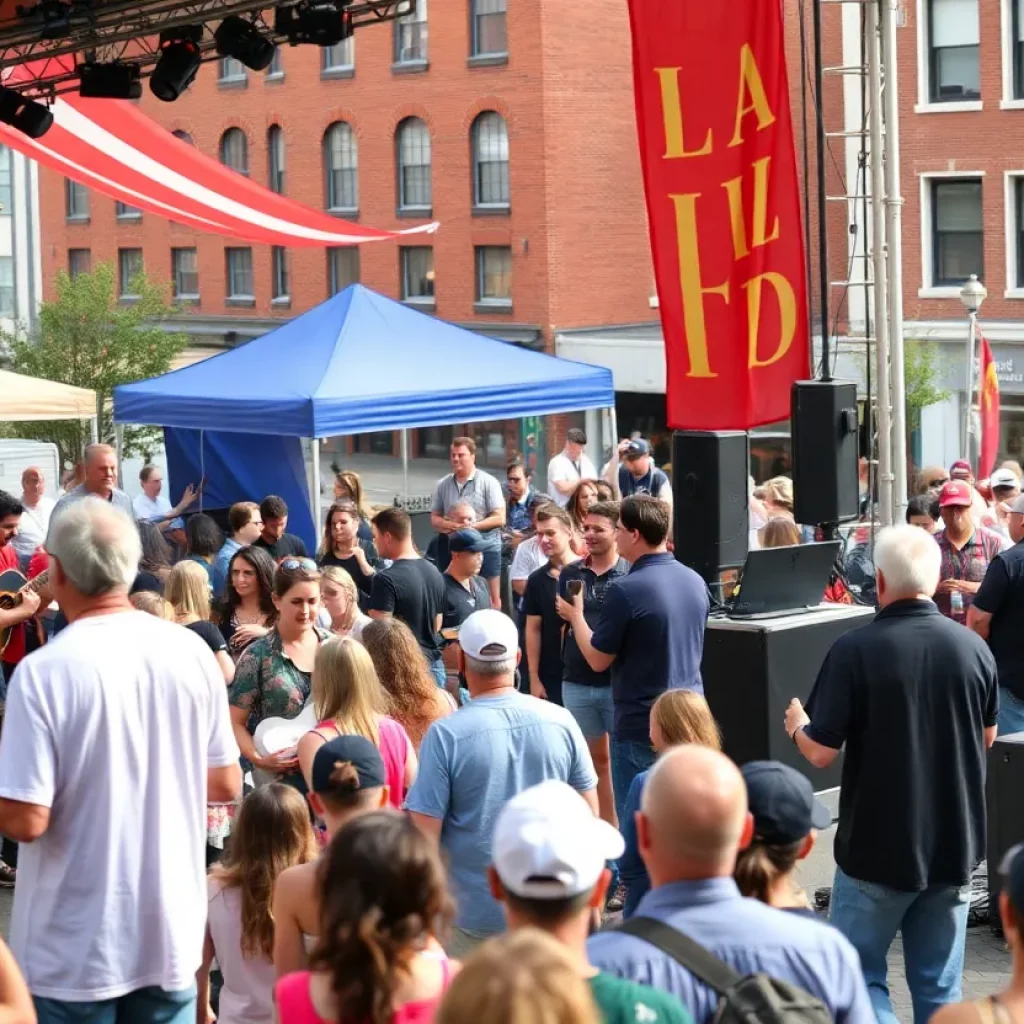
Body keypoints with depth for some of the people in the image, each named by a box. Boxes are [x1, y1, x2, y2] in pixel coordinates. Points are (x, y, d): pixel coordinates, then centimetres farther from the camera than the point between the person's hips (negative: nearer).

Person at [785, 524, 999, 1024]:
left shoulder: (854, 651, -16)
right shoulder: (973, 647, -3)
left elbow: (822, 752, -14)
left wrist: (797, 726, 7)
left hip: (878, 847, -4)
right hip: (954, 846, 4)